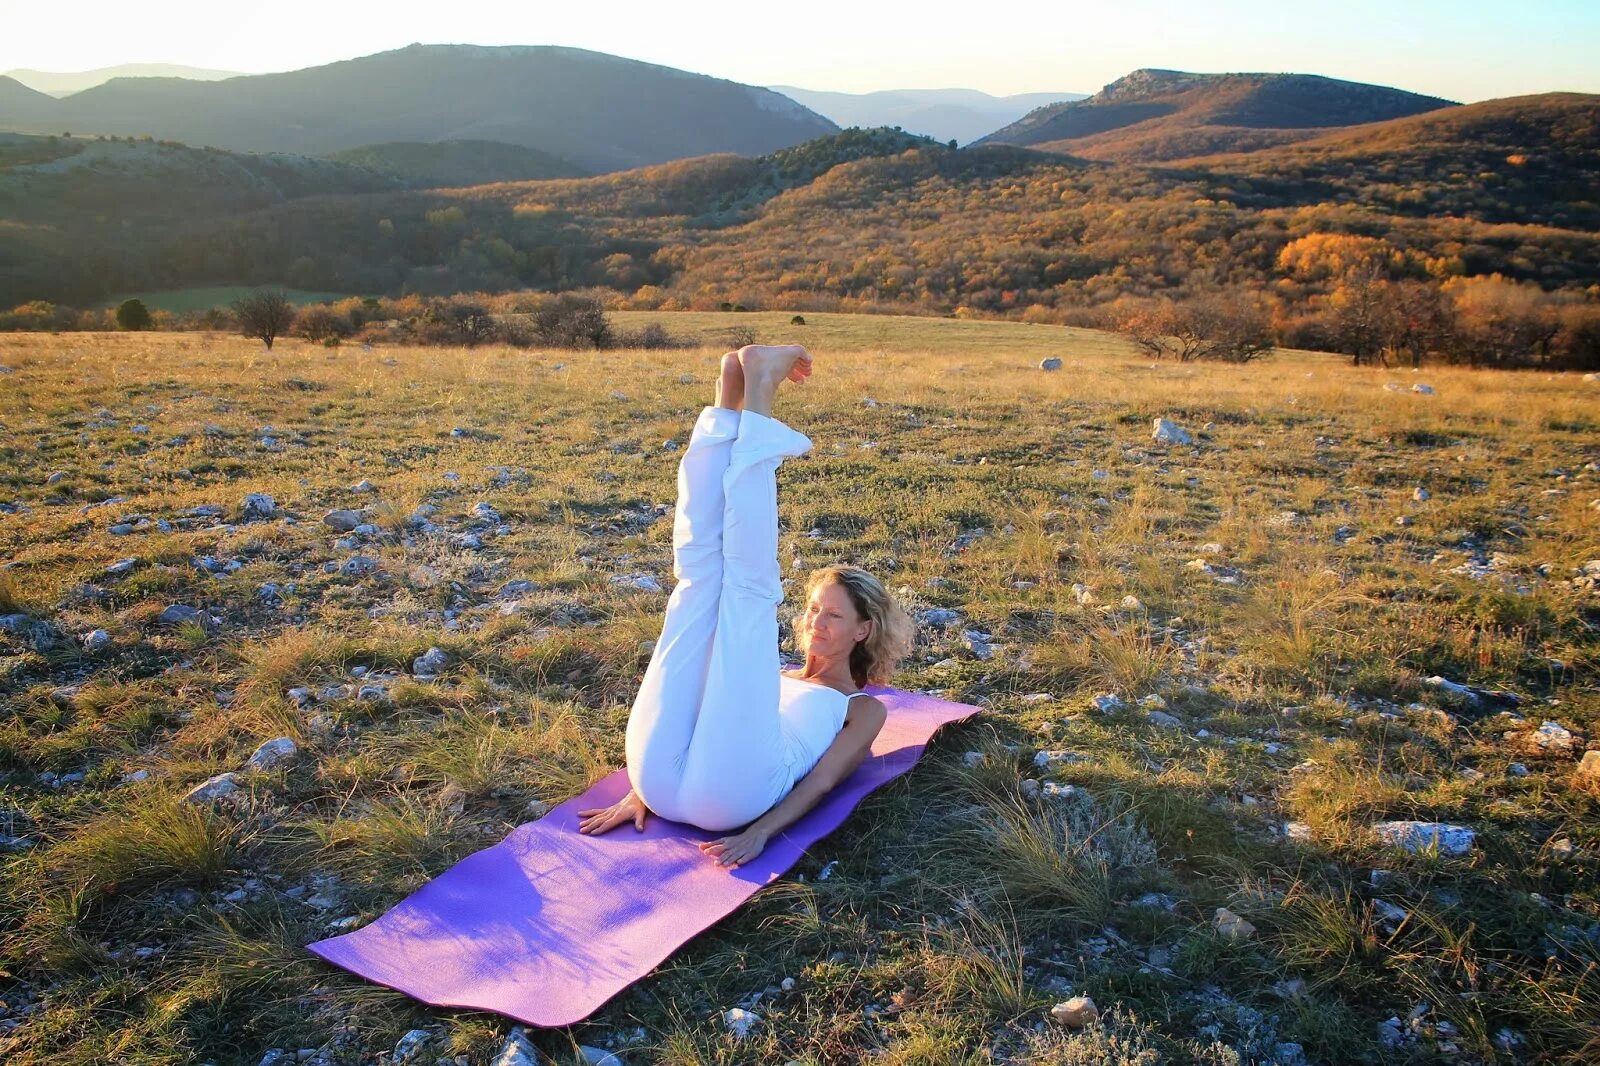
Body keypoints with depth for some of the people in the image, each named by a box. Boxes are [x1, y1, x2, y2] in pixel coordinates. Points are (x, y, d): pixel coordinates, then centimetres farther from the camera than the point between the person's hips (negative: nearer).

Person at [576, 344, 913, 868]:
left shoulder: (864, 708, 27)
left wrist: (759, 833, -12)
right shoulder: (773, 678, 39)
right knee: (702, 575, 1)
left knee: (748, 584, -10)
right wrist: (640, 790, 6)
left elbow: (821, 780, 8)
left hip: (731, 796, -4)